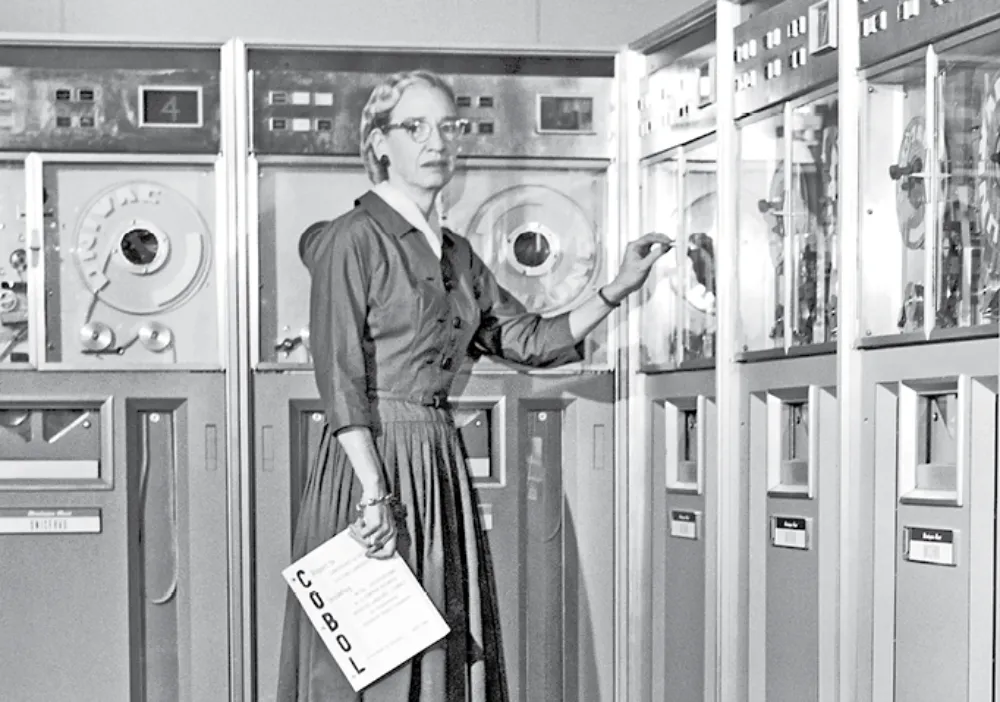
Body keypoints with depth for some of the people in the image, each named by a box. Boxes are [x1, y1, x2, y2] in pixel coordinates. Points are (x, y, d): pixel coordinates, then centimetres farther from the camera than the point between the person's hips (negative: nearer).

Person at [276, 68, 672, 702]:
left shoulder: (455, 253, 16)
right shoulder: (353, 239, -8)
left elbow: (529, 340, 18)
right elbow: (340, 381, -14)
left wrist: (618, 289, 7)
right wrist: (374, 493, -20)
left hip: (441, 465, 8)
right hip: (369, 464, -8)